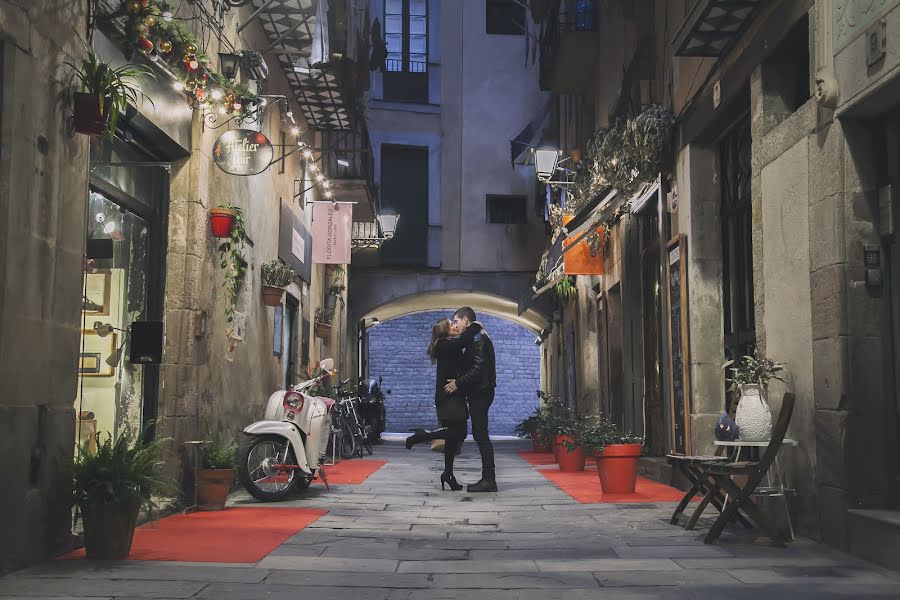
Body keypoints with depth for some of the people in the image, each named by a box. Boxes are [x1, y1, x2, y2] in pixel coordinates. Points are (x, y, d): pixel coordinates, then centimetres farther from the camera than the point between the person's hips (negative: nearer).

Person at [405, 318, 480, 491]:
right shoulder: (444, 345, -11)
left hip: (453, 397, 10)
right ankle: (420, 436, -8)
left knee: (454, 435, 10)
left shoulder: (449, 345, 19)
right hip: (449, 397, -10)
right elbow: (462, 341, -26)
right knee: (458, 433, -16)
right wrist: (476, 327, -13)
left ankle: (448, 475, 14)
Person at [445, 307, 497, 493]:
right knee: (480, 434, 10)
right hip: (478, 392, 10)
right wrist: (459, 382, 11)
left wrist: (458, 383, -20)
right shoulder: (476, 337, 20)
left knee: (481, 435, -9)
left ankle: (489, 480, -8)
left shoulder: (478, 339, -13)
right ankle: (488, 479, 12)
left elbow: (478, 368, -22)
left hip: (480, 392, -10)